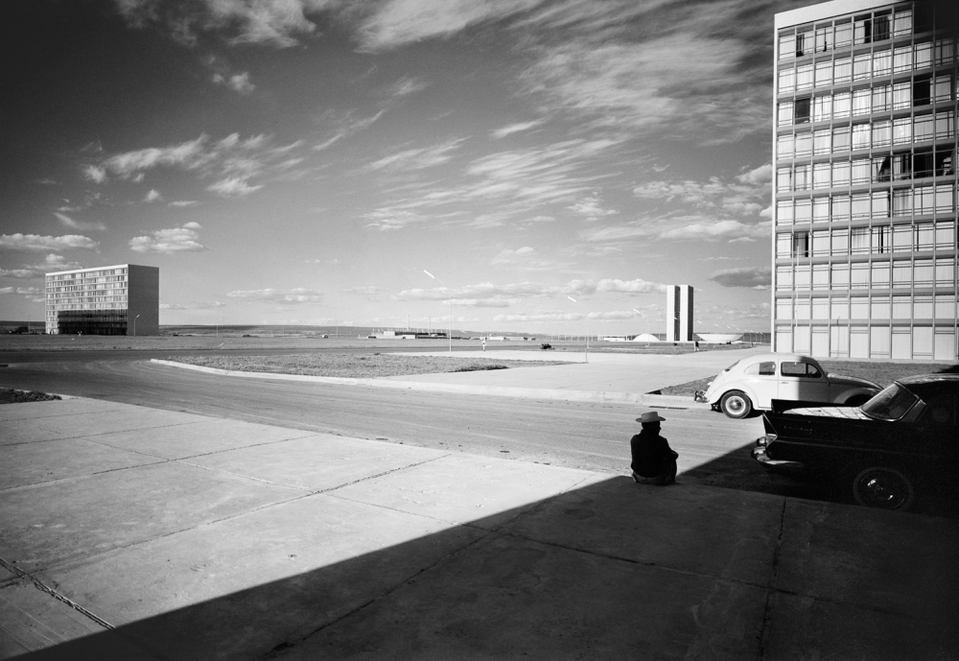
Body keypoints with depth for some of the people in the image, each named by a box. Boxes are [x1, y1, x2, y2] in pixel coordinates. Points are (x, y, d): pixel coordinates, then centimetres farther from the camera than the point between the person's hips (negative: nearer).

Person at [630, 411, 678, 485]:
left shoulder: (634, 439, -11)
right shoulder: (660, 441, -23)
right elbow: (671, 456, -7)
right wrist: (675, 454, 19)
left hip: (639, 476, 4)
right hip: (656, 478, -4)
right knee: (671, 459, 21)